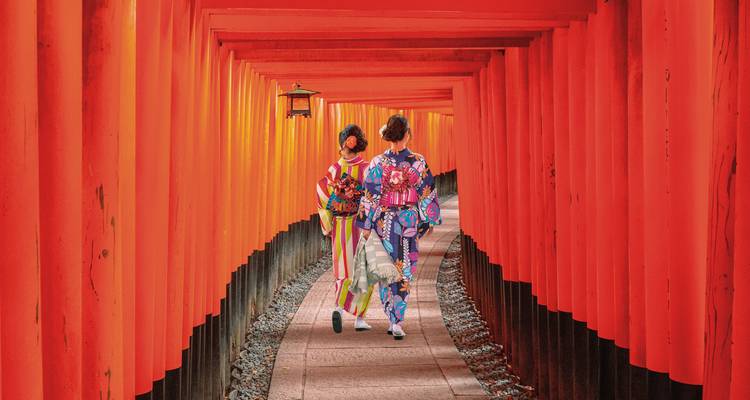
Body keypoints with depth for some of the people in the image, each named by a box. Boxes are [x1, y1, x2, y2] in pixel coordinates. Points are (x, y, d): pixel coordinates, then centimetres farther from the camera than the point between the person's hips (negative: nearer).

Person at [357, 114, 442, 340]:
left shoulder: (378, 163, -9)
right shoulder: (418, 162, -6)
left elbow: (370, 196, -8)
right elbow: (428, 193, 1)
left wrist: (366, 225, -2)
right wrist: (430, 220, 12)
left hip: (384, 222, -1)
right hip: (410, 220, 1)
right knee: (404, 272, 8)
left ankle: (392, 320, 12)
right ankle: (398, 322, 2)